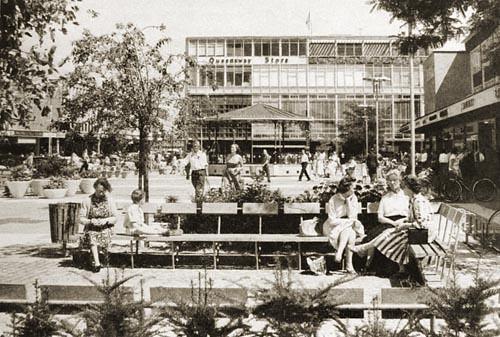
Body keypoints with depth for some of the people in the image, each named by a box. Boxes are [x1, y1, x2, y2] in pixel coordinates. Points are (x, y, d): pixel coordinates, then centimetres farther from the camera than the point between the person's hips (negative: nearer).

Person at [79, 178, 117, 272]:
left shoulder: (110, 201, 6)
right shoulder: (87, 201, 3)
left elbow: (115, 218, 7)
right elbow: (81, 219, 2)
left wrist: (106, 220, -14)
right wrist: (91, 221, -18)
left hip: (105, 228, 1)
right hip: (91, 228, -1)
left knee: (104, 235, -34)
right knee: (92, 237, -34)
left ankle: (94, 260, -18)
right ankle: (97, 263, -42)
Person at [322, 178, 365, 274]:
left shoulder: (353, 198, -2)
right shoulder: (333, 200, -14)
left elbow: (352, 216, -12)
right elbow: (332, 221, -15)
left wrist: (348, 200, -17)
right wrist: (349, 221, -19)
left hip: (350, 227, 3)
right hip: (334, 227, -3)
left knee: (352, 233, -31)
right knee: (347, 230, -33)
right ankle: (349, 265, -34)